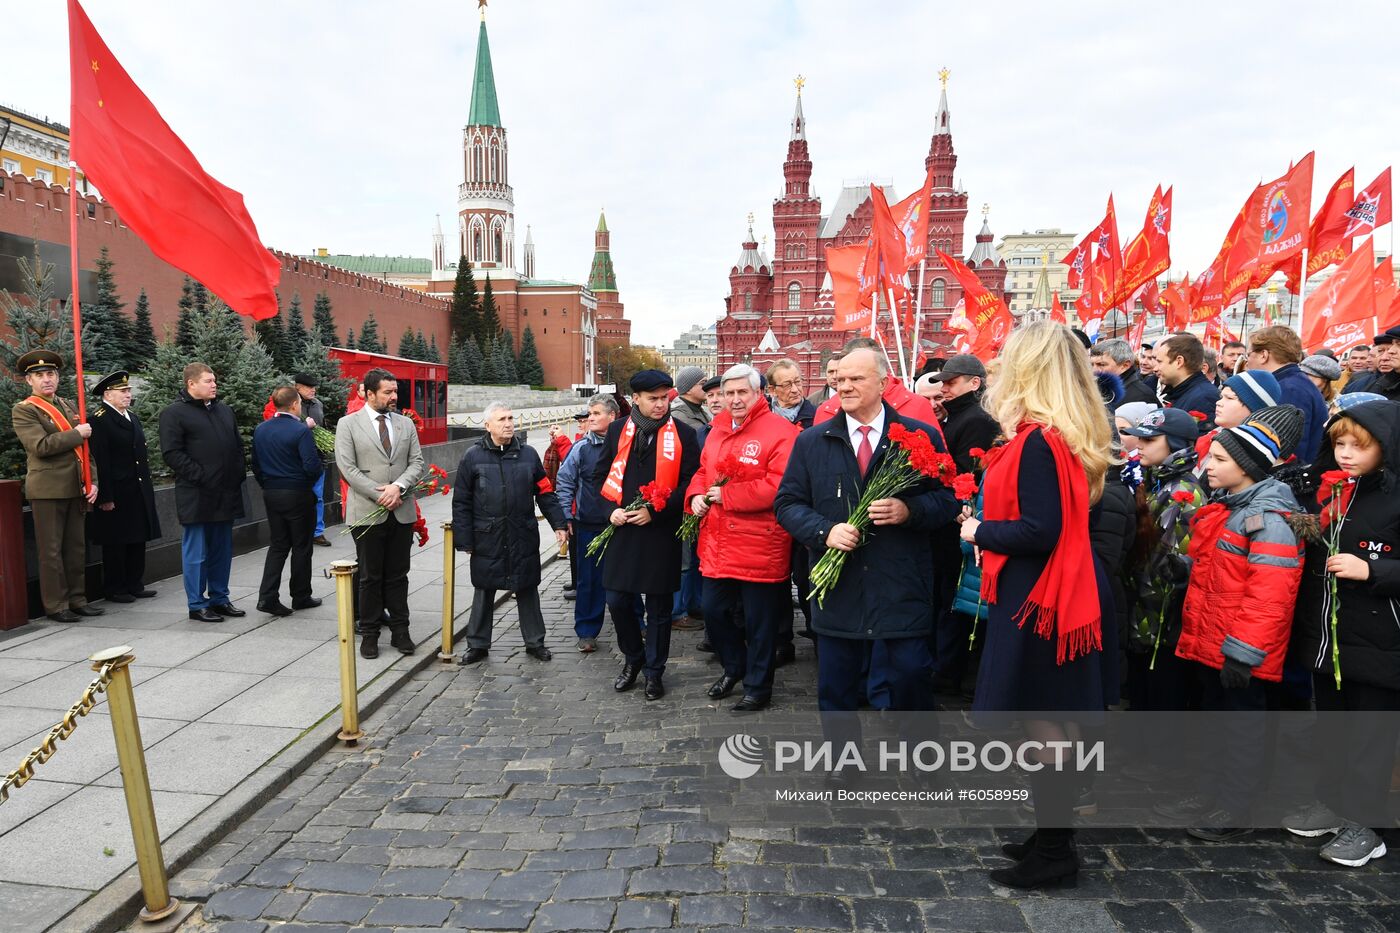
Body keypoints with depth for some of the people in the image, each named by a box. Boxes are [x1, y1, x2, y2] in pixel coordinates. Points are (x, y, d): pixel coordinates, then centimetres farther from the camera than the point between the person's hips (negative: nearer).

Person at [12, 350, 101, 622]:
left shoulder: (68, 406, 15)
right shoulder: (23, 410, -4)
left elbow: (84, 447, 15)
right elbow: (41, 446, -18)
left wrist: (92, 481, 6)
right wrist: (77, 433, -13)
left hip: (75, 489, 6)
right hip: (47, 489, -6)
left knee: (76, 548, 11)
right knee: (51, 550, 1)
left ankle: (77, 600, 20)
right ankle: (55, 606, 8)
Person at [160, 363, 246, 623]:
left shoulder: (224, 410, 16)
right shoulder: (174, 413, -5)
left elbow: (238, 445, 21)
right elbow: (172, 453, -12)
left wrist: (239, 473, 8)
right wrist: (201, 477, -17)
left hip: (226, 494, 7)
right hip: (196, 496, -7)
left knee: (222, 550, 13)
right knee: (197, 553, 2)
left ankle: (219, 599, 23)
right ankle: (197, 604, 11)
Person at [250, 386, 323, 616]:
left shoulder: (260, 430, 4)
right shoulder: (300, 431, -17)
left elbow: (256, 465, 9)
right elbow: (312, 466, -22)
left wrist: (266, 486, 19)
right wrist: (320, 472, 0)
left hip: (271, 494, 6)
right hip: (298, 494, -6)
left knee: (278, 545, 13)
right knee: (301, 547, 7)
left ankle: (267, 596, 3)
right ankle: (301, 596, 17)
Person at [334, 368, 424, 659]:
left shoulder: (406, 424, 10)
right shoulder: (348, 424, 0)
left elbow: (417, 462, 5)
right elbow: (347, 467, -7)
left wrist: (398, 487, -13)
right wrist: (379, 496, -14)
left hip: (402, 512, 3)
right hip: (367, 513, -3)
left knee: (397, 575, 9)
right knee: (370, 577, 6)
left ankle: (400, 631, 18)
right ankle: (369, 633, 16)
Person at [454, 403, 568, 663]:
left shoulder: (528, 454, 5)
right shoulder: (473, 456, -1)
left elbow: (545, 493, 8)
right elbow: (461, 502, 0)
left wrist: (559, 524, 1)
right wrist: (465, 540, -4)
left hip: (524, 537, 2)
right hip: (487, 538, -1)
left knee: (528, 590, 10)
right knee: (483, 592, 10)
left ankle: (534, 642, 24)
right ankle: (478, 644, 25)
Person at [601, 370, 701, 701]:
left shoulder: (682, 434, -3)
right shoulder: (617, 430, 7)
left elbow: (690, 482, -5)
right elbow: (602, 475, 13)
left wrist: (655, 511, -12)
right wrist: (611, 509, -2)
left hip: (661, 533, -3)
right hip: (622, 530, 3)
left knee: (659, 607, 7)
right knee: (618, 601, 7)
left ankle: (654, 670, 24)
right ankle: (632, 658, 32)